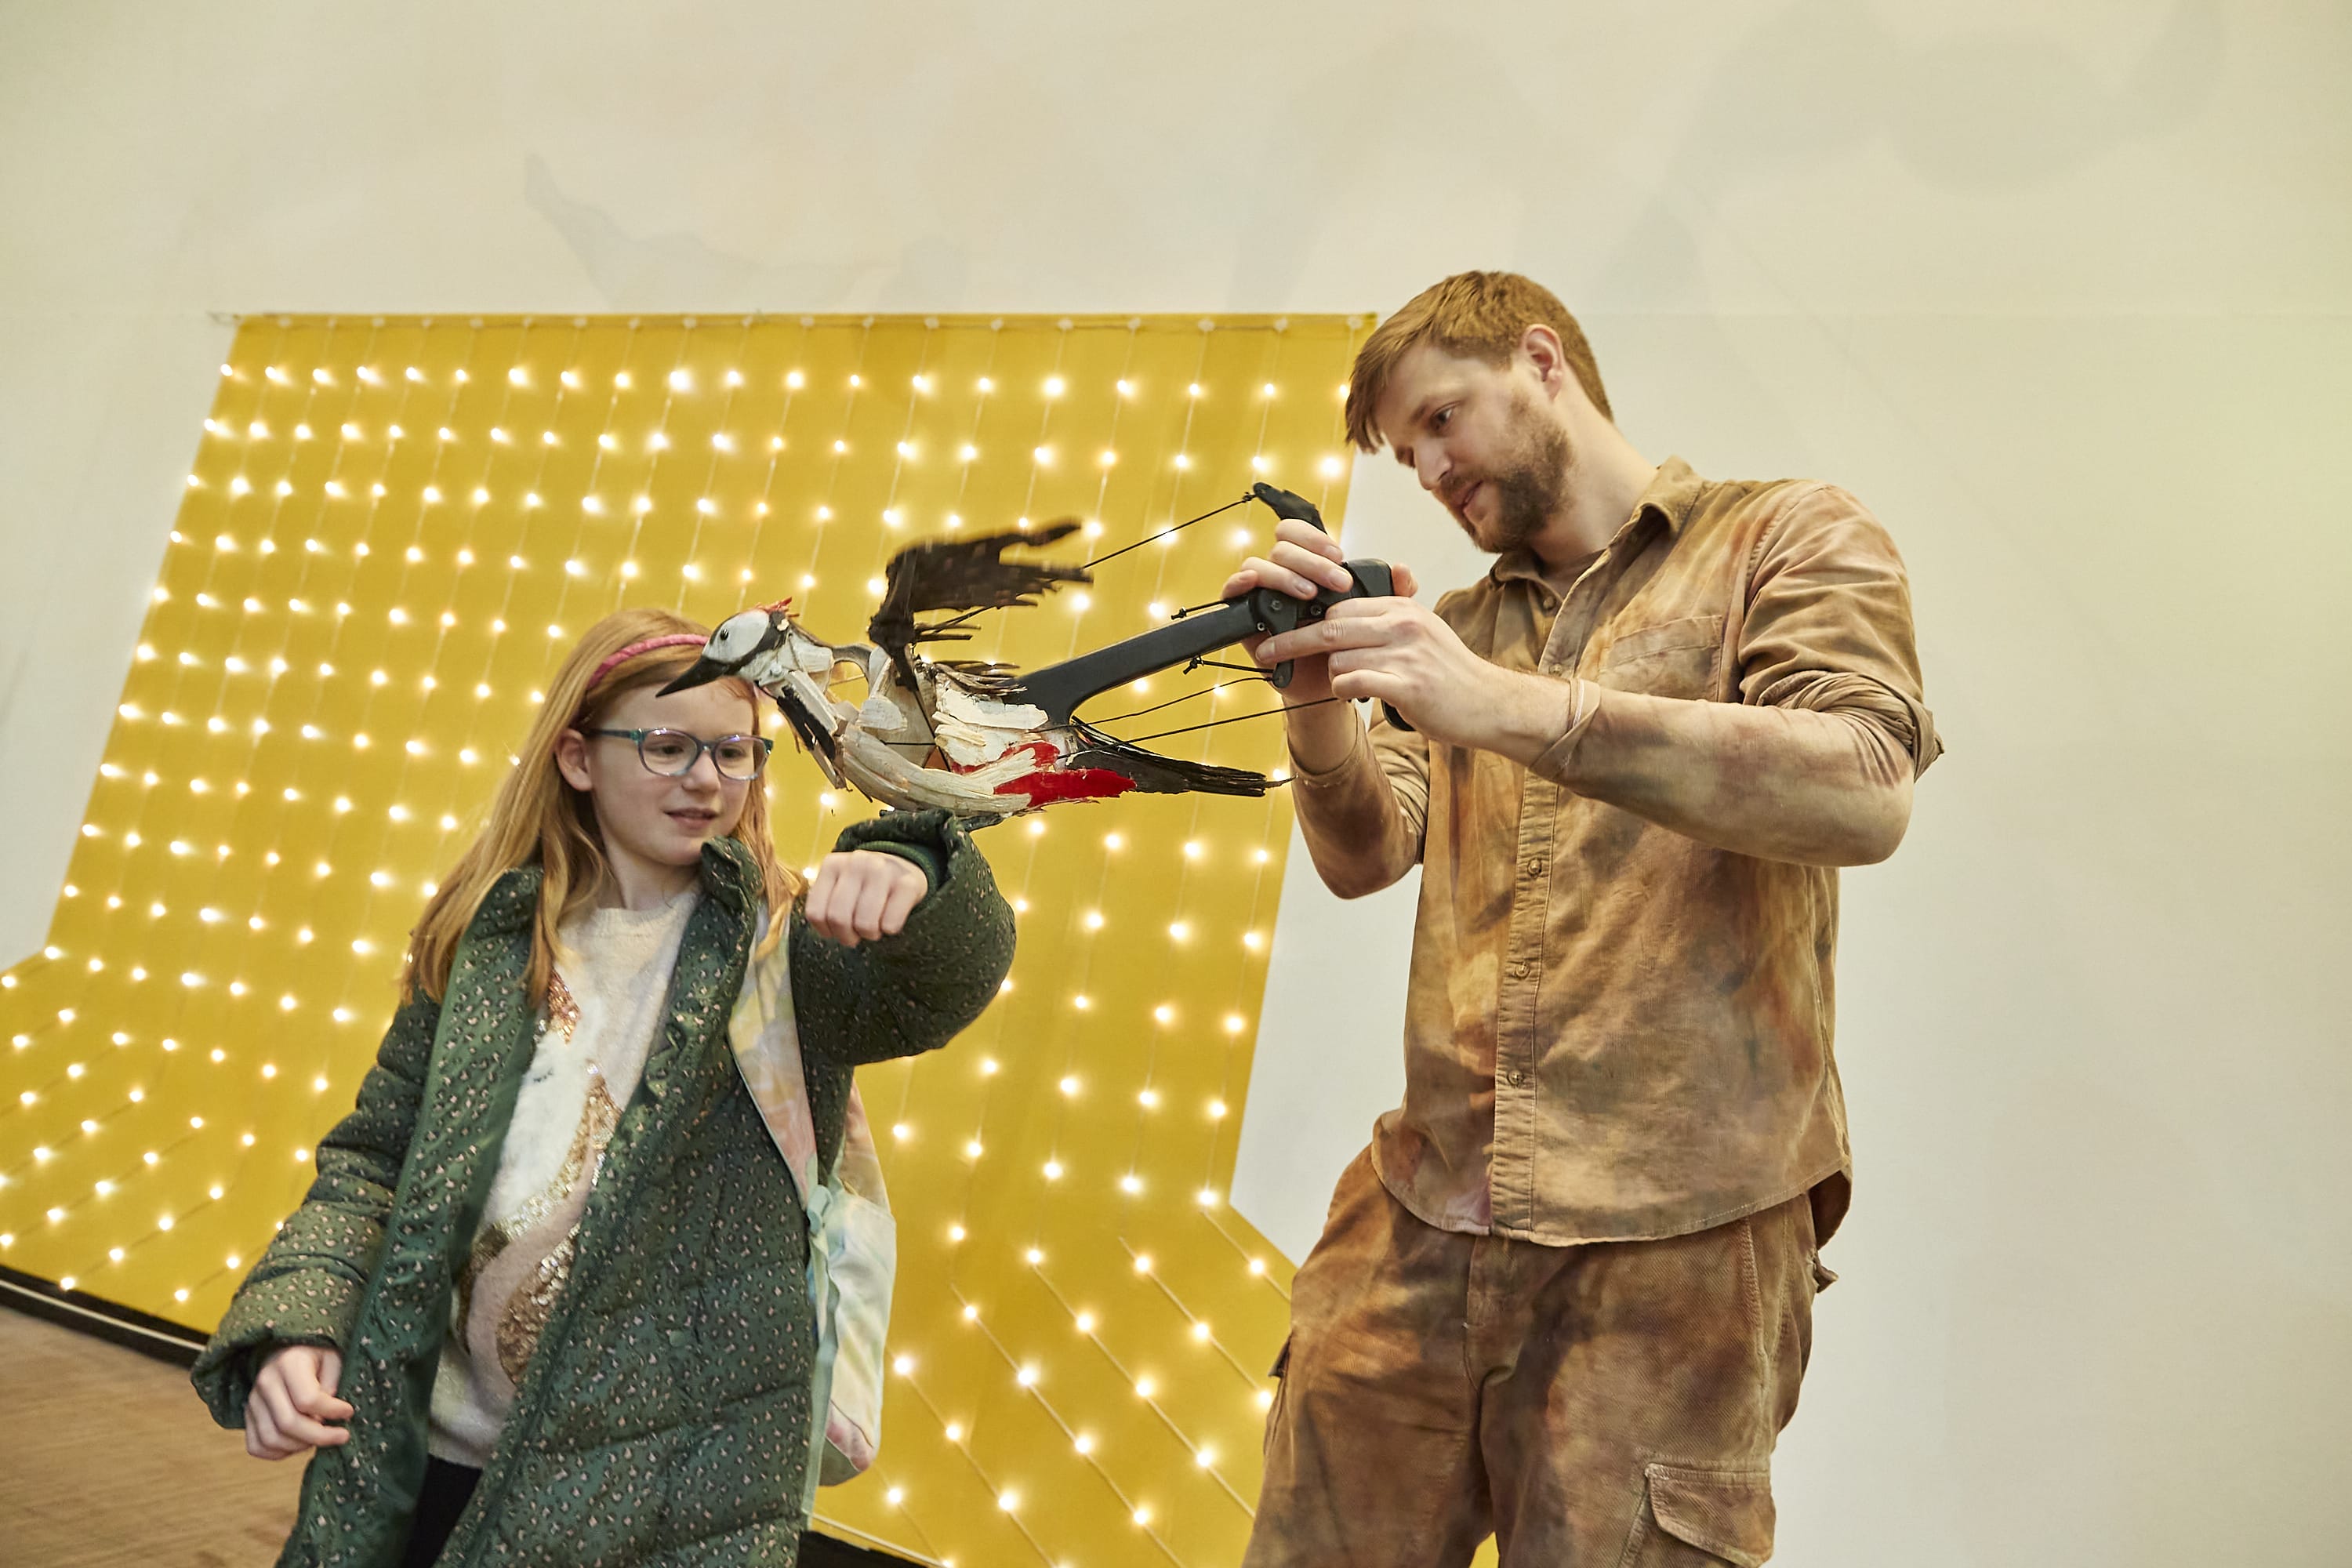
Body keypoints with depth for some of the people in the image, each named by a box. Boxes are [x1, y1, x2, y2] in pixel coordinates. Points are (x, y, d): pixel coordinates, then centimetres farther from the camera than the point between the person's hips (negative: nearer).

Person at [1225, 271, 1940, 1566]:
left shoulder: (1787, 539, 4)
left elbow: (1865, 793, -14)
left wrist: (1514, 707, -21)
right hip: (1419, 1219, 4)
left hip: (1673, 1235, -4)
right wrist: (1316, 692, -10)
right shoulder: (1459, 627, 18)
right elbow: (1365, 856, 9)